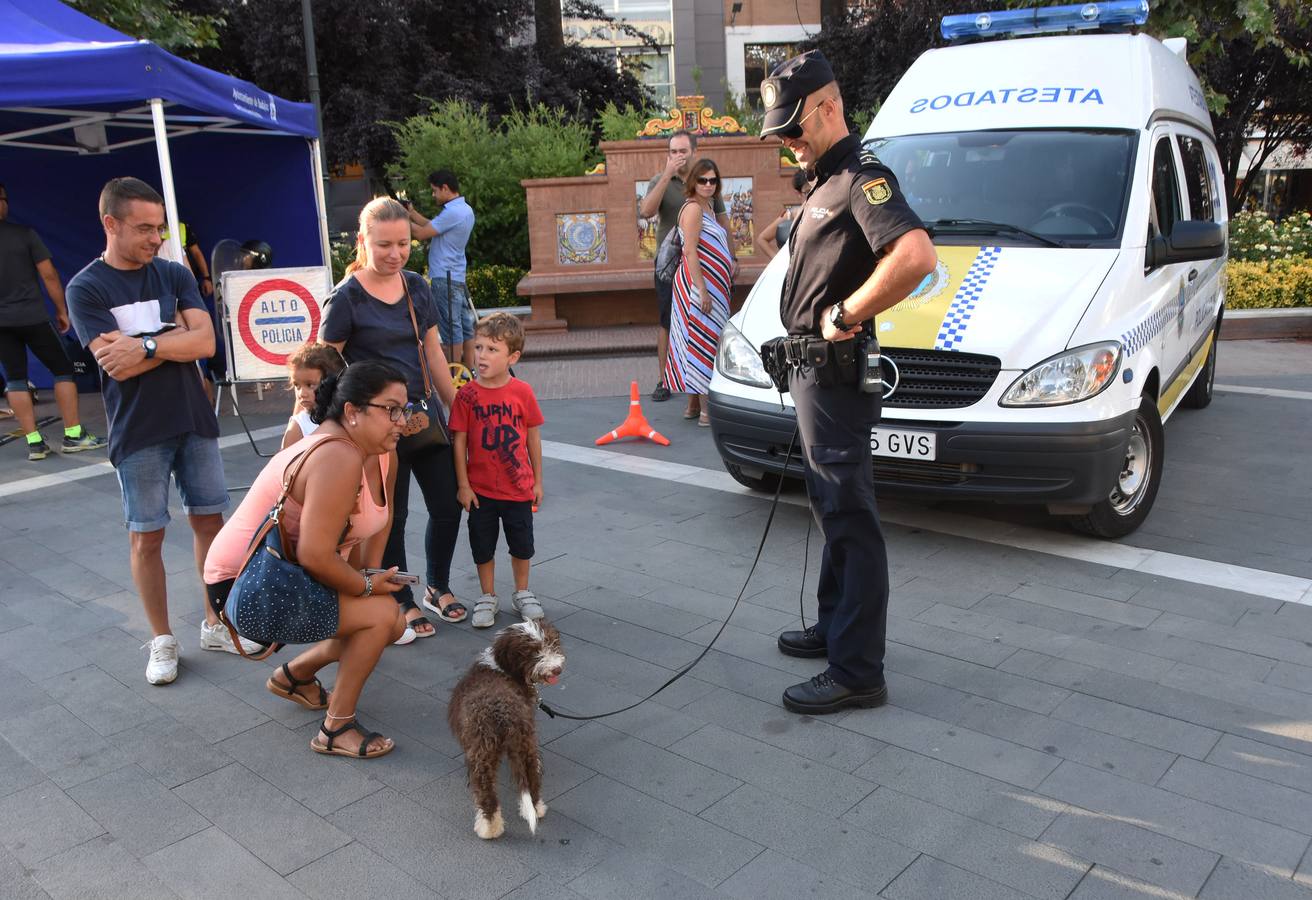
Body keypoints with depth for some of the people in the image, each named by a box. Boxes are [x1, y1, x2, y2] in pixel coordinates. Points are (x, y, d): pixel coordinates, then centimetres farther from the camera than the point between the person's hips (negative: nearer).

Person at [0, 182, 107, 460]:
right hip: (32, 317, -3)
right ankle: (73, 435, 4)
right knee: (63, 369, 7)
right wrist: (62, 311, 4)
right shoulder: (24, 234, -7)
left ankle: (34, 442, 4)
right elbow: (48, 275, -7)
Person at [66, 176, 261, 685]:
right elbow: (116, 364, -16)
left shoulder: (174, 275, 5)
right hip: (138, 432, -3)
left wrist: (146, 346, -18)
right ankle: (163, 640, 18)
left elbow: (205, 343, -8)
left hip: (194, 421, 3)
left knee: (209, 522, 8)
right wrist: (175, 336, -11)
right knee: (146, 536, 5)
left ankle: (216, 625, 23)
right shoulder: (86, 289, -5)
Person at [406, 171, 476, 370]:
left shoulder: (452, 213, -17)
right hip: (457, 276, 10)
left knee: (451, 327, -4)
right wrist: (412, 213, 18)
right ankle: (469, 370, 15)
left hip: (445, 277, -10)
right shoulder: (465, 210, 14)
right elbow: (432, 226, 20)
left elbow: (422, 233, -14)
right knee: (464, 324, 10)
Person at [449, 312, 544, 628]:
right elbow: (459, 441, -6)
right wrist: (463, 484, -6)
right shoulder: (467, 394, -10)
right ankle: (487, 597, 30)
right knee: (482, 547, 12)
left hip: (518, 487, 0)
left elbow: (533, 437, 1)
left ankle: (522, 593, 34)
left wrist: (537, 480, 4)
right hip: (480, 489, 0)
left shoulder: (522, 392, -8)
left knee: (522, 545, 13)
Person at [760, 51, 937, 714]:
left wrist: (845, 315, -24)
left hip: (836, 377, -11)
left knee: (850, 521, -7)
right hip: (814, 369, 11)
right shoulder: (825, 182, 18)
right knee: (834, 511, 19)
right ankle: (834, 628, 33)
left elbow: (916, 257, -32)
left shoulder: (861, 177, -14)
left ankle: (857, 672, 0)